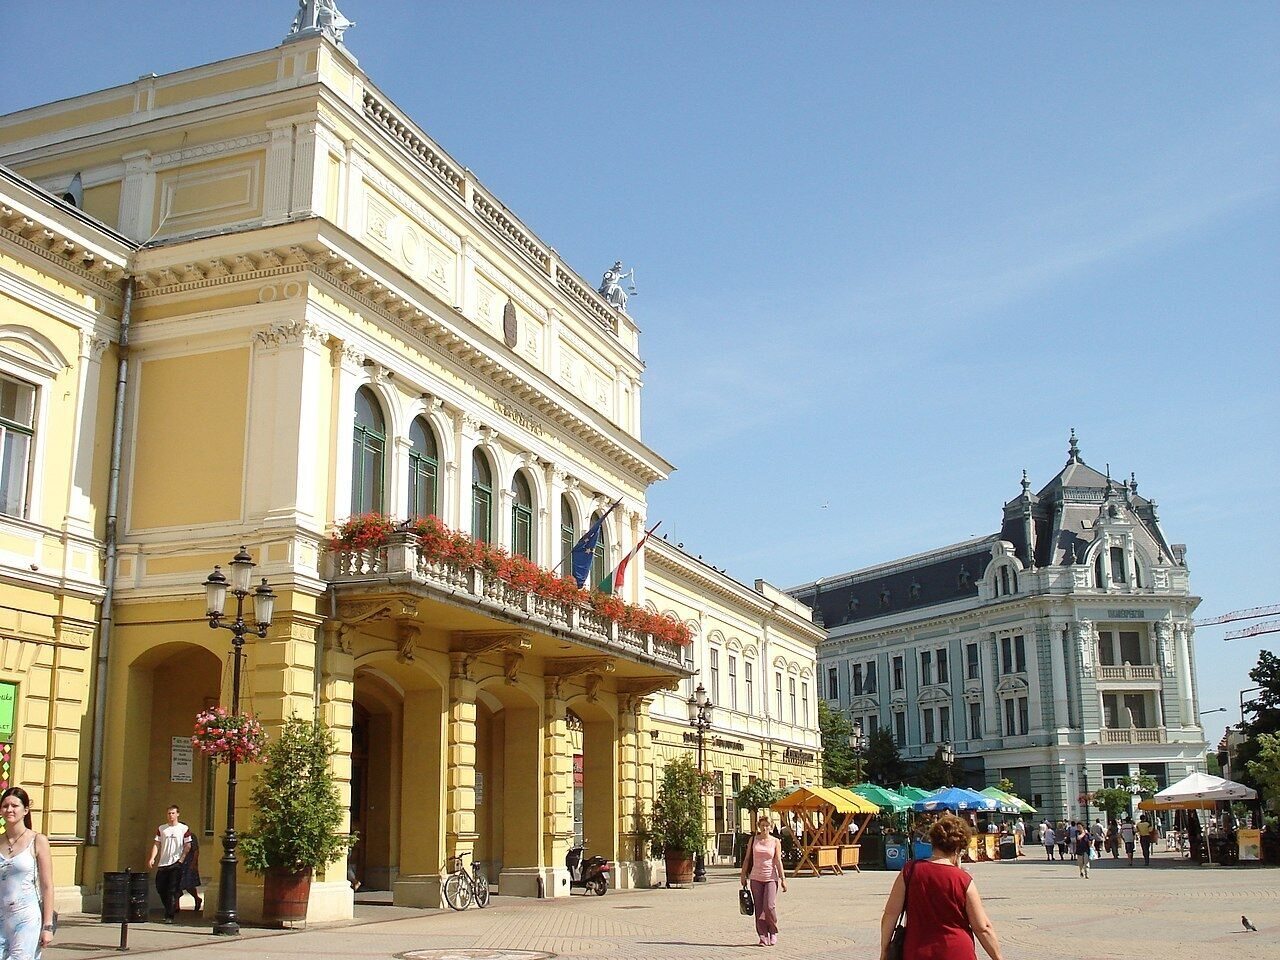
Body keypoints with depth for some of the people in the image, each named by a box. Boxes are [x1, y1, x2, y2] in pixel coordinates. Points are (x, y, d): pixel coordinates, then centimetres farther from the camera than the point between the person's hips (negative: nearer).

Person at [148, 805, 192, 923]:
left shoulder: (184, 828, 2)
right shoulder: (161, 828, 10)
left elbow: (187, 845, 2)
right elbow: (156, 844, 7)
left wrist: (181, 859, -8)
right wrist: (152, 858, -6)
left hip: (176, 863, -4)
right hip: (162, 863, 4)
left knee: (173, 891, -8)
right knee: (160, 888, 6)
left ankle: (169, 916, -5)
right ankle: (171, 909, 27)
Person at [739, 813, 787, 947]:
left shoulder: (775, 841, 2)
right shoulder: (753, 839, 6)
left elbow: (778, 861, 0)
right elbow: (747, 859, 10)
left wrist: (783, 878, -5)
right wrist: (743, 875, 7)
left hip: (771, 877, -2)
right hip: (756, 877, 2)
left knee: (769, 906, -12)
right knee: (759, 909, 1)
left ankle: (773, 932, 11)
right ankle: (763, 937, 9)